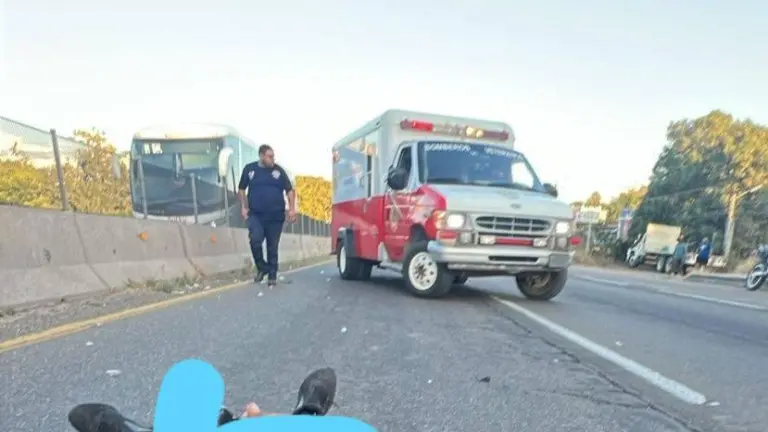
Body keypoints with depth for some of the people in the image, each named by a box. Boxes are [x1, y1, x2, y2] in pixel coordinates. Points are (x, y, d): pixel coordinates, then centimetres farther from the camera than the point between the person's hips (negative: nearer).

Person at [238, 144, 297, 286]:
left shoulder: (279, 170, 2)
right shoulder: (249, 169, 2)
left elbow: (289, 190, 6)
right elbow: (242, 189, 13)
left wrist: (292, 208, -4)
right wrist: (243, 207, 3)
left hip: (276, 216, 0)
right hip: (255, 215, 0)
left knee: (273, 246, 6)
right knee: (255, 240, -18)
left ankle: (272, 275, 20)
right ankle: (261, 268, 6)